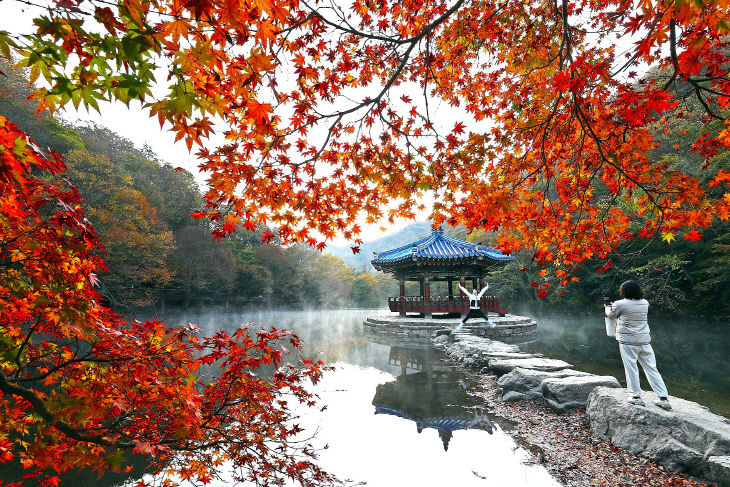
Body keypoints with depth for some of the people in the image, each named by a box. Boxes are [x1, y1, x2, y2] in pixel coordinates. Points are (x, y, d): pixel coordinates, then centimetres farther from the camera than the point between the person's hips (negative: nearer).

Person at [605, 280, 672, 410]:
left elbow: (611, 315, 7)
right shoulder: (645, 303, 5)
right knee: (651, 369, 9)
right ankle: (664, 399, 11)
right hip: (645, 341, 5)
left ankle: (636, 396, 8)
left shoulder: (620, 304, -10)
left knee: (631, 368, 4)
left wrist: (608, 307, 29)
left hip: (628, 341, -5)